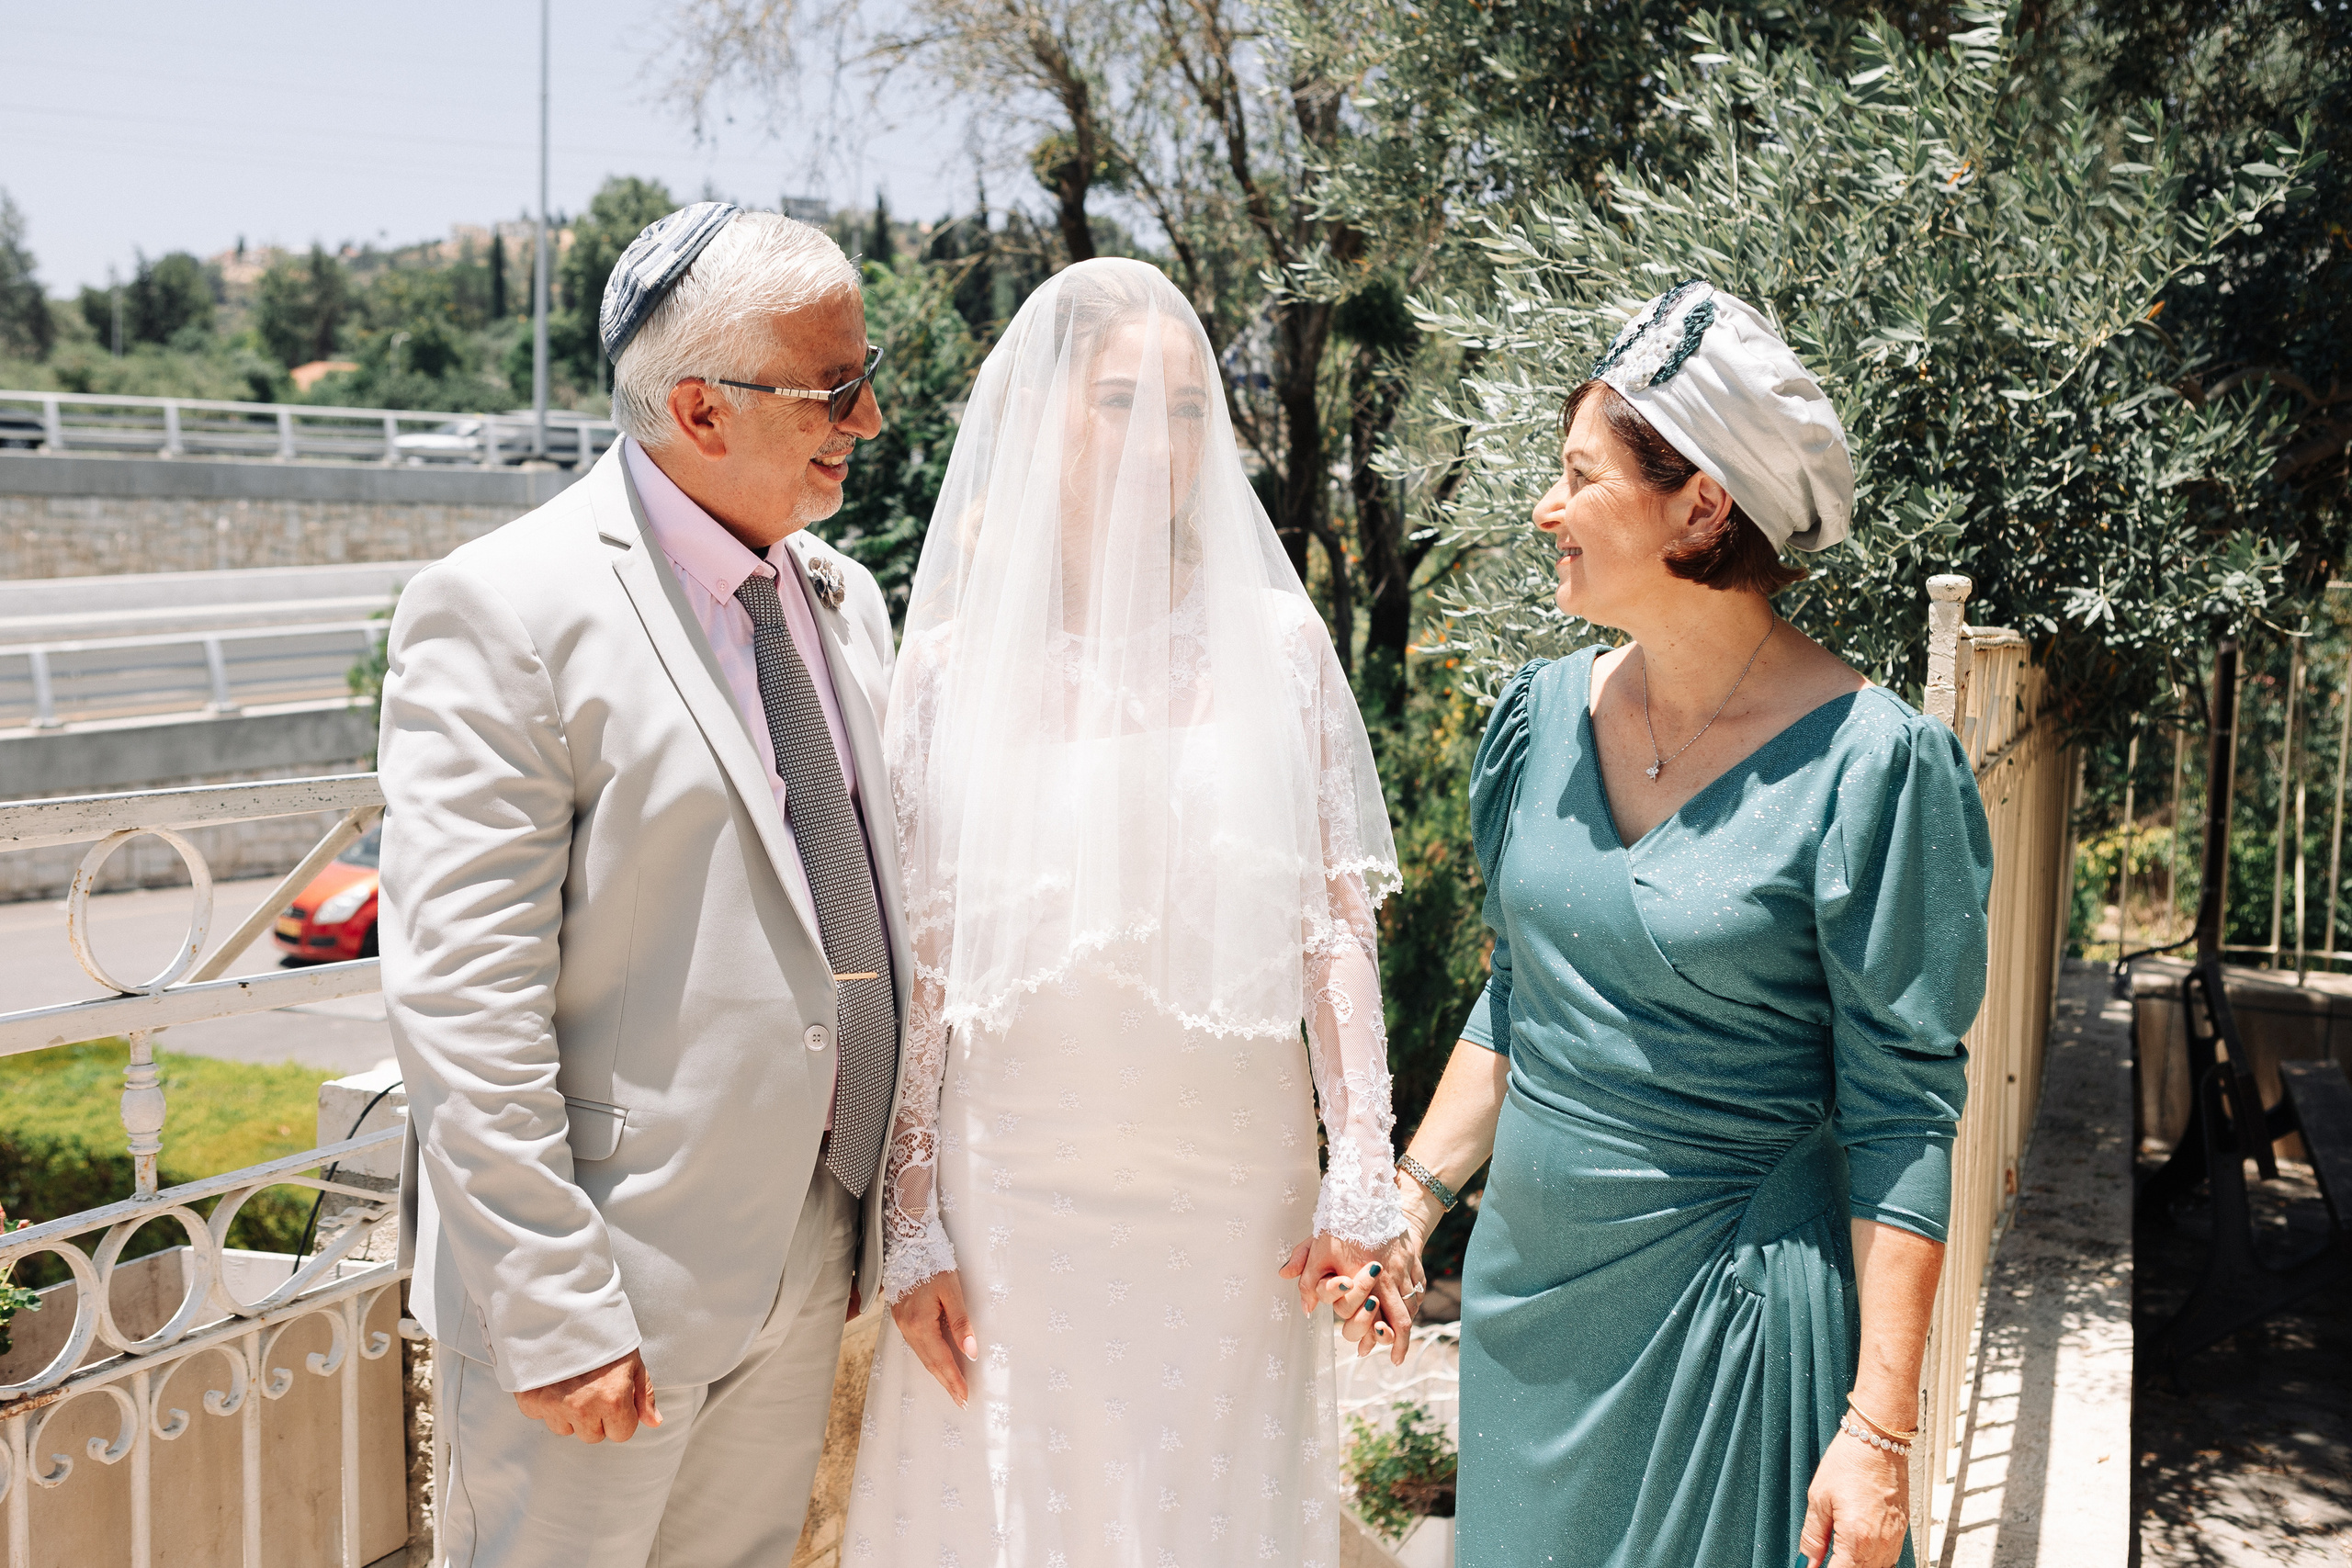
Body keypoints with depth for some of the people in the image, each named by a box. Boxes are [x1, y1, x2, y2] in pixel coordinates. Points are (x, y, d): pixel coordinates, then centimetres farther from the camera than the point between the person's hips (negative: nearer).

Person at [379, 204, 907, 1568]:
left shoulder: (847, 600, 8)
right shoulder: (505, 610, -15)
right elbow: (461, 994, -18)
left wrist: (891, 1218, 10)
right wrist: (552, 1306, -18)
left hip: (814, 1250, 7)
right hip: (621, 1263, -6)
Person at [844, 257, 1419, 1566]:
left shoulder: (1274, 640, 1)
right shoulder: (956, 660, -1)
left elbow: (1335, 925, 2)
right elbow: (916, 970, 1)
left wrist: (1366, 1185, -2)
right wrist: (913, 1228, -1)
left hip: (1238, 1199, 1)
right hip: (1016, 1197, -1)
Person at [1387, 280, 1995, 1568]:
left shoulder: (1865, 764, -16)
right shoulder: (1548, 714, 1)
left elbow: (1900, 1112, -15)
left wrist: (1879, 1427, -16)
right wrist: (1413, 1196, 6)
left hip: (1735, 1302, -5)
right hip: (1530, 1283, 6)